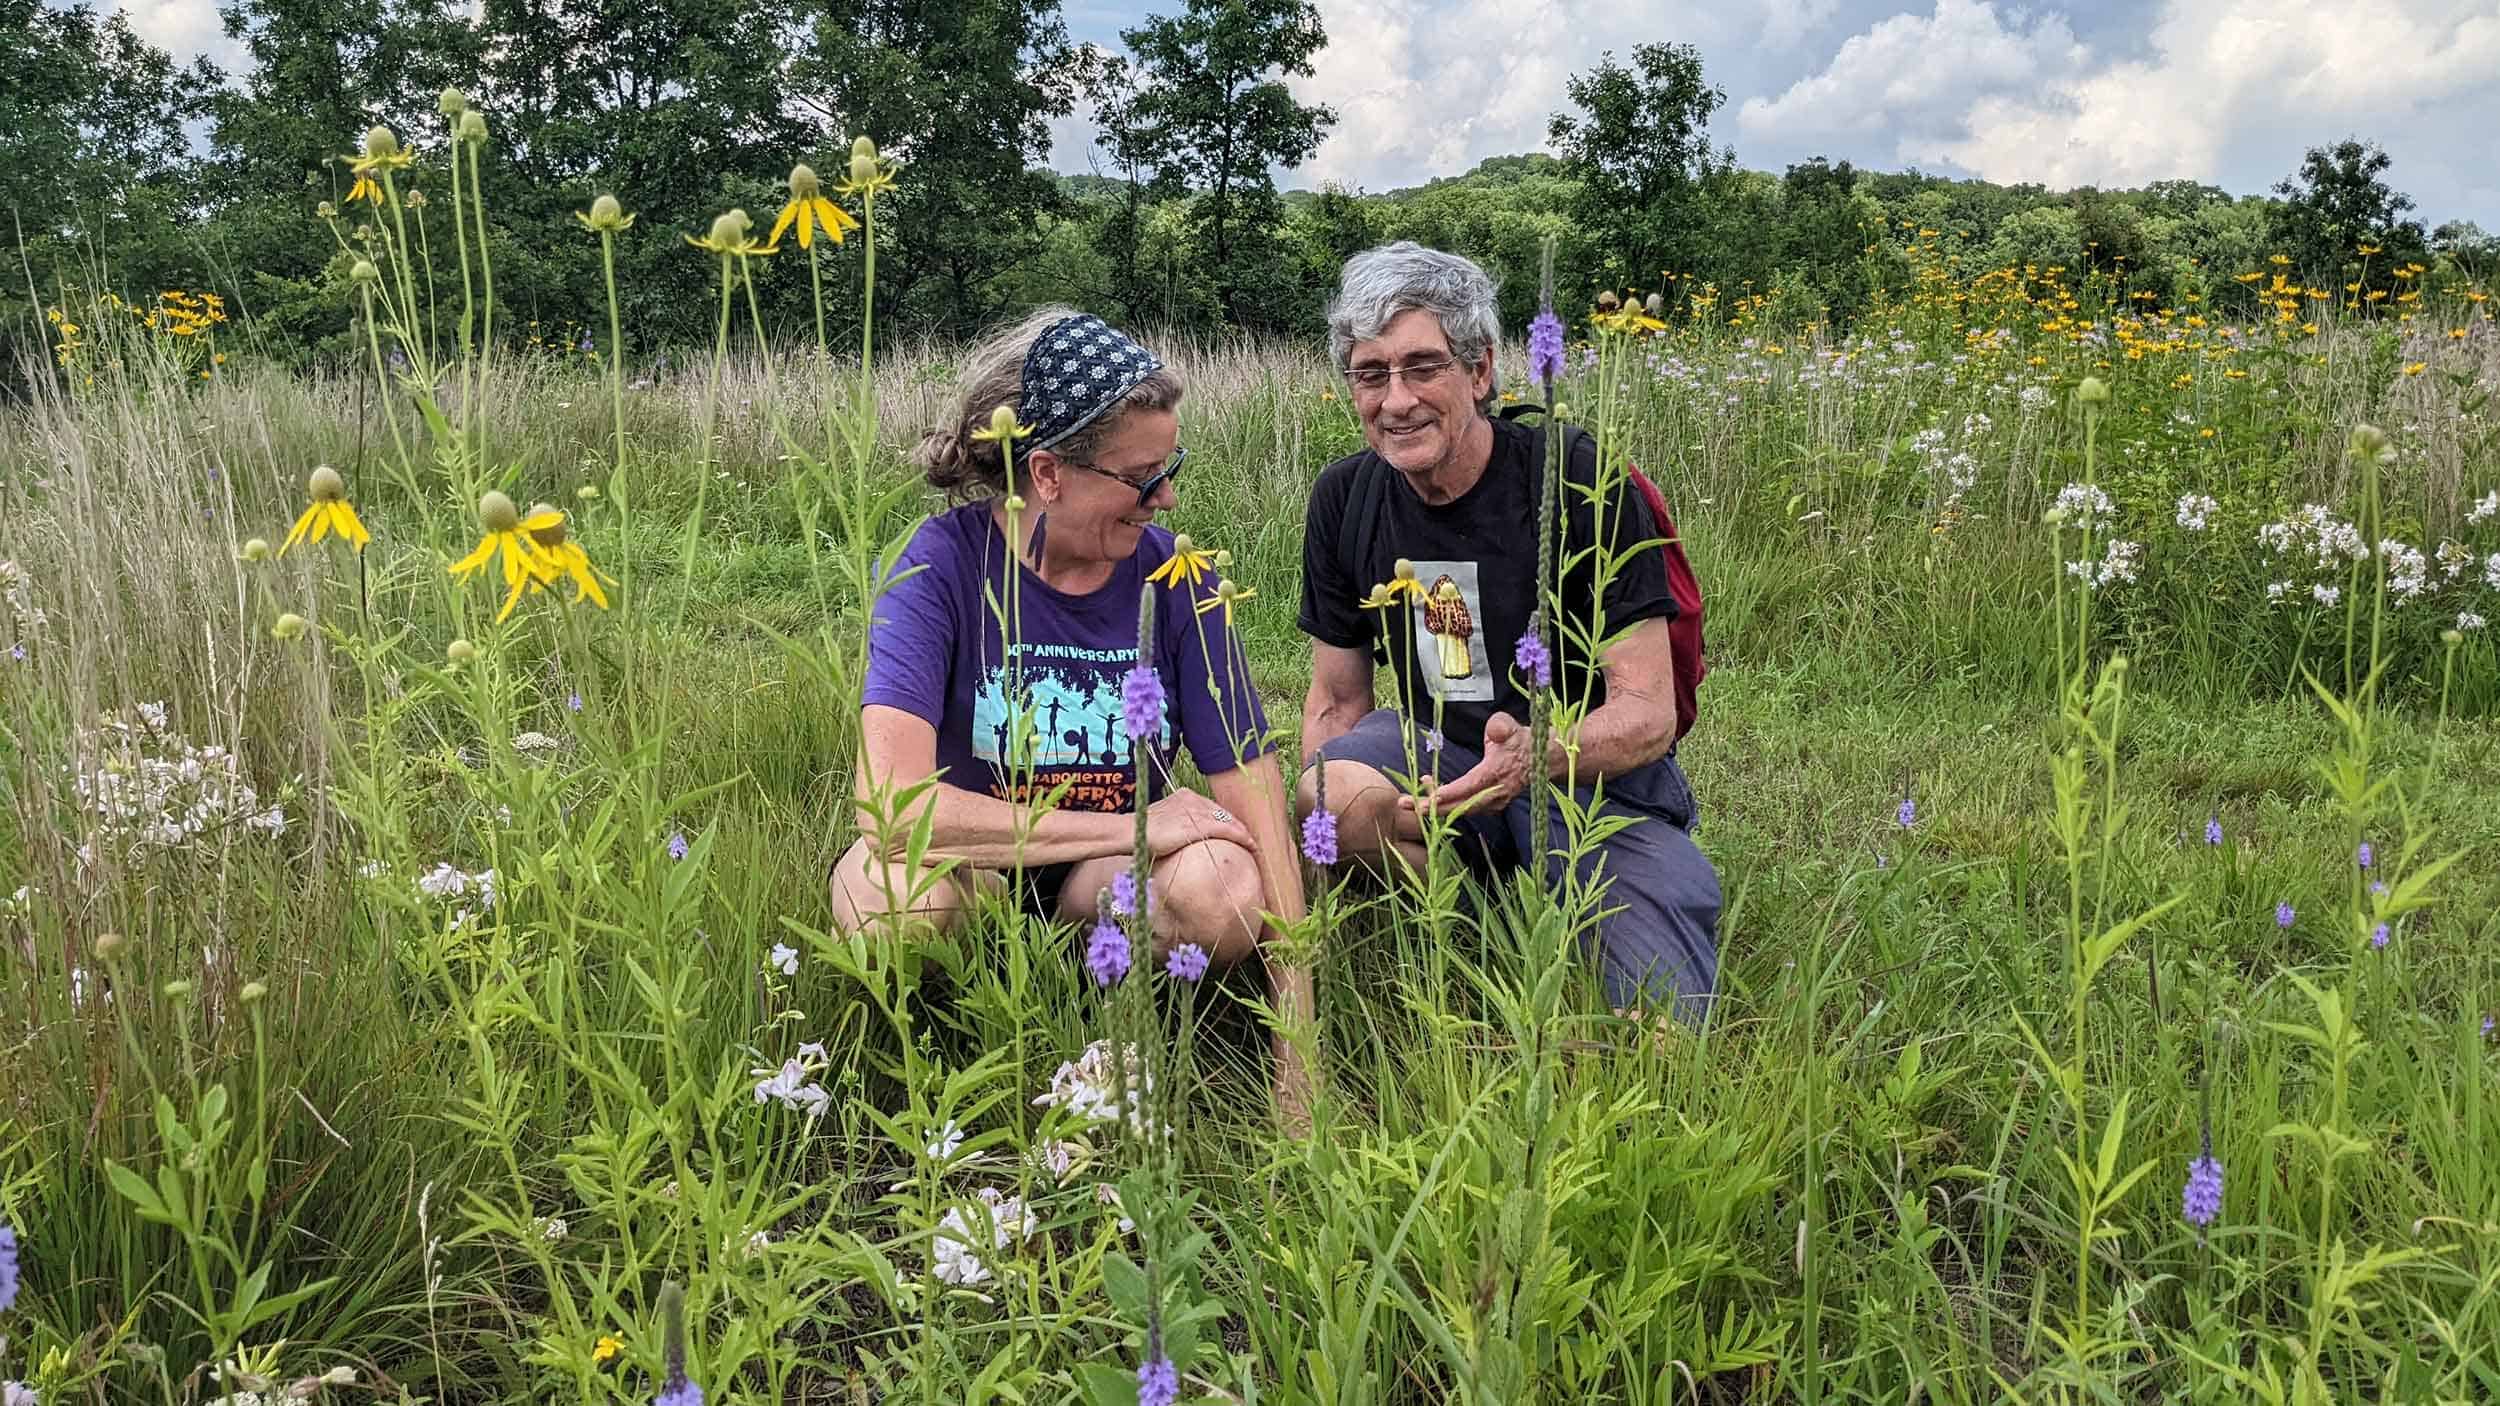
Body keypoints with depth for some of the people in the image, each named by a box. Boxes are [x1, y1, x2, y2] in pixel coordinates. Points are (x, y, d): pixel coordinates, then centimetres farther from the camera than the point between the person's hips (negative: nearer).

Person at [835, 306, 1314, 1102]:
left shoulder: (1174, 574, -9)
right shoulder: (946, 561, -18)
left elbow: (1255, 800, -10)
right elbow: (892, 802, -30)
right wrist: (1133, 827, -26)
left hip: (1109, 882, 2)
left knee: (1225, 892, -31)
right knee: (893, 890, -36)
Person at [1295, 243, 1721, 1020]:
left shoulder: (1581, 480, -17)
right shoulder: (1344, 499, -2)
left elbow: (1648, 716, -18)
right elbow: (1337, 701, 6)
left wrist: (1535, 755, -40)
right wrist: (1318, 808, -14)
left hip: (1598, 780, -3)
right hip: (1444, 756, 3)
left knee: (1664, 1020, -21)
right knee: (1336, 789, -31)